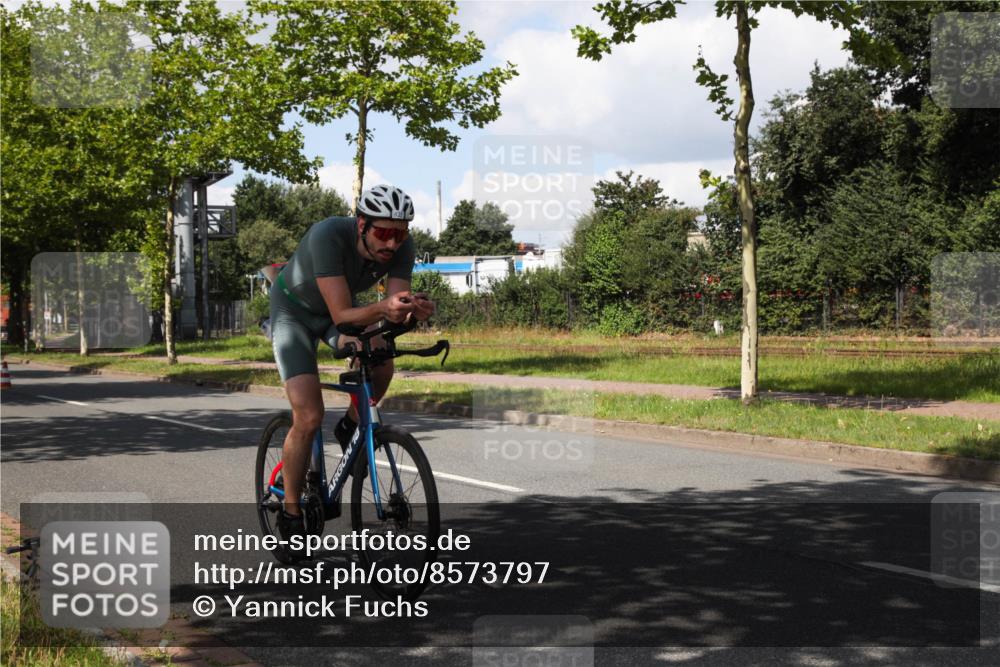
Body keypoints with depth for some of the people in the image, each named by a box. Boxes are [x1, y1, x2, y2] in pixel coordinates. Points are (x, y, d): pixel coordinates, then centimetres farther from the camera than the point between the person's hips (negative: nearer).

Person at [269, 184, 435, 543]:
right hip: (294, 309, -4)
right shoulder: (329, 236, -39)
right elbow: (342, 315, -41)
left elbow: (394, 312, -26)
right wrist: (382, 308, -59)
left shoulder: (401, 247, -24)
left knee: (380, 359, -28)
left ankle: (350, 427, 3)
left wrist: (414, 309, -48)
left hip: (339, 308, 4)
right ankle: (290, 513, 2)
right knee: (309, 418, -17)